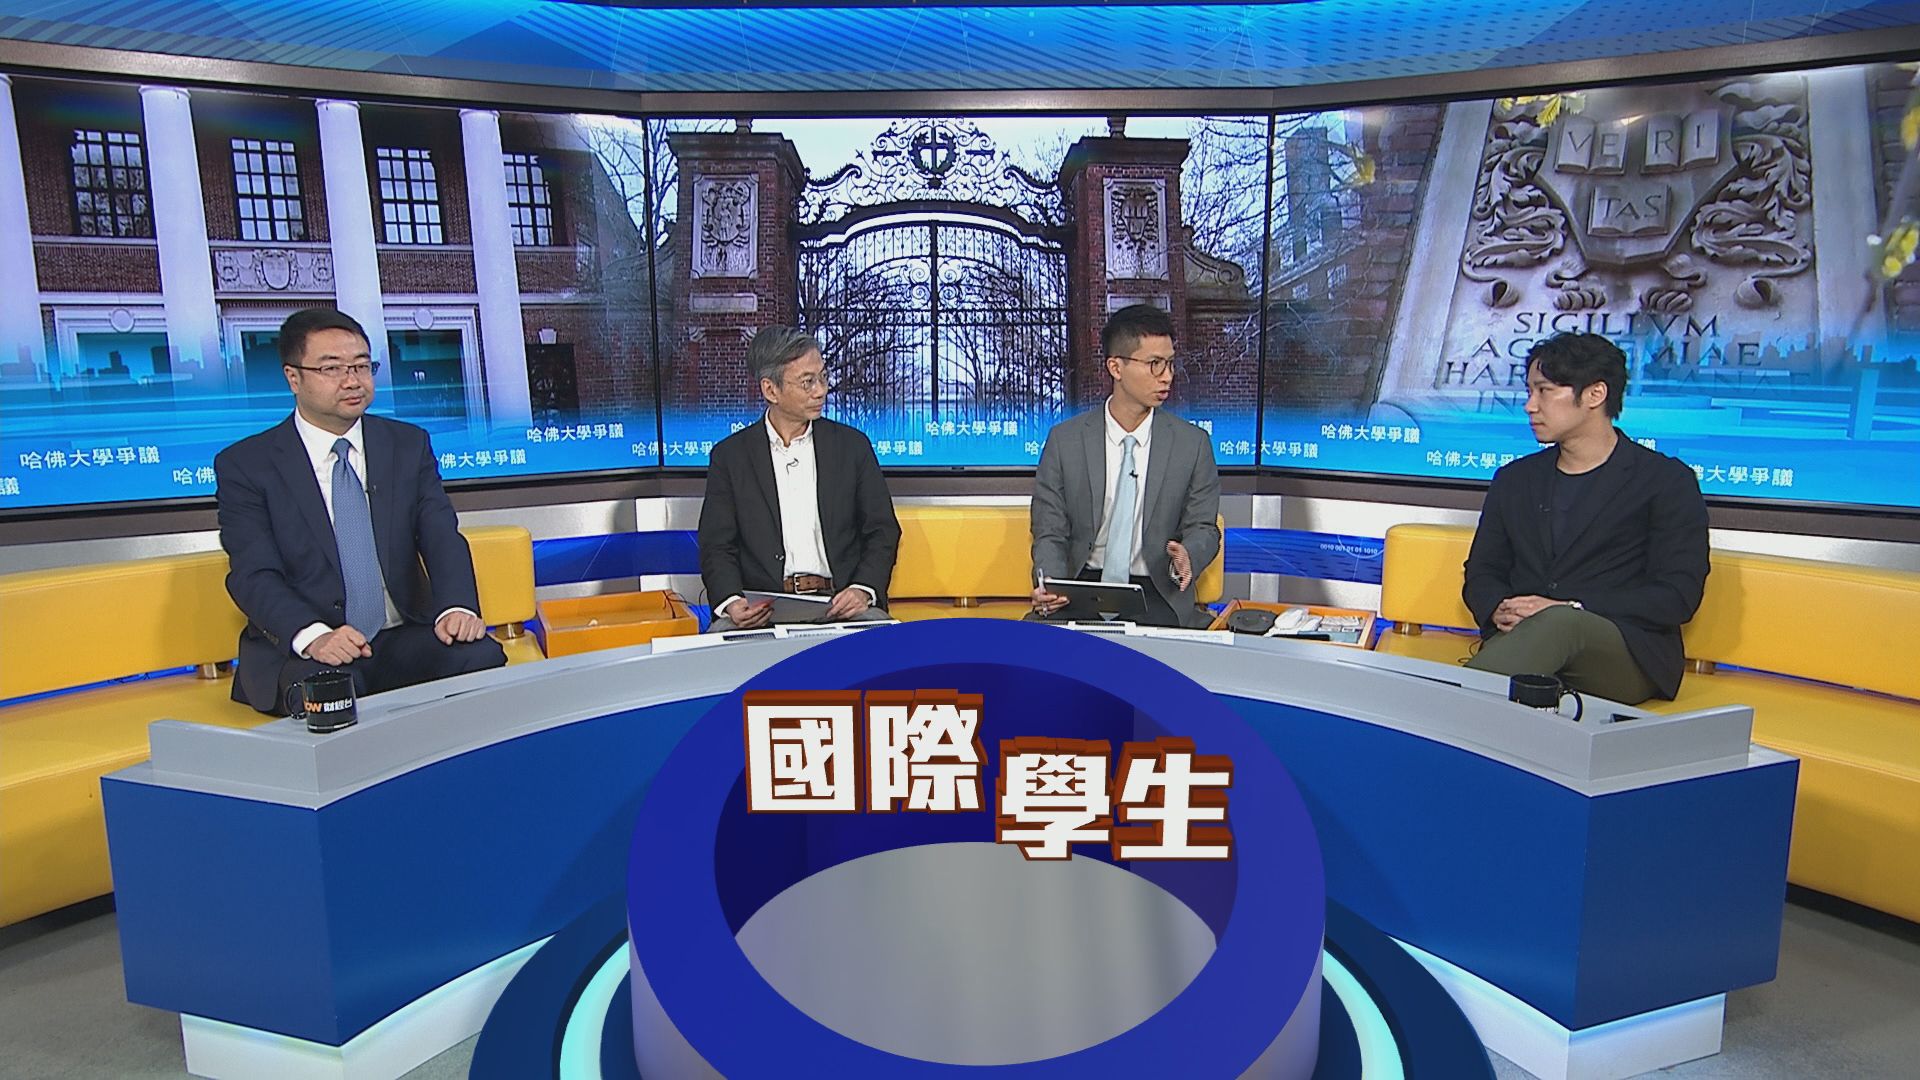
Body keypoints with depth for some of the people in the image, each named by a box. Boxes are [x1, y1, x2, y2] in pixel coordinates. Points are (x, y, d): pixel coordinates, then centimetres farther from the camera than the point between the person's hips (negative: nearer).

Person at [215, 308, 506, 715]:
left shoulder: (408, 445, 11)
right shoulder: (245, 465, 2)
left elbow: (442, 538, 0)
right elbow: (254, 575, -8)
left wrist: (458, 607, -22)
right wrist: (313, 636, -29)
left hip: (403, 639, 4)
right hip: (298, 651, -3)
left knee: (481, 656, -27)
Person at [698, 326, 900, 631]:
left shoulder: (852, 445, 10)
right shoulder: (730, 456, 8)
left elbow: (883, 530, 8)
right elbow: (717, 546, 5)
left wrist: (863, 589, -11)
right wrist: (731, 601, -16)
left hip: (840, 602, 2)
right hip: (762, 607, -2)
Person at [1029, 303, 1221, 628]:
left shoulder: (1193, 443, 3)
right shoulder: (1064, 440, 2)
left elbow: (1203, 527, 9)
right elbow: (1050, 533, 4)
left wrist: (1187, 556, -16)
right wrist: (1049, 586, -17)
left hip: (1158, 593, 0)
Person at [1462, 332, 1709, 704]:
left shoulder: (1668, 481, 7)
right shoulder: (1514, 478, 22)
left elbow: (1678, 593, -3)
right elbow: (1481, 573, 19)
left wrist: (1571, 610, -15)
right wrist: (1499, 610, -6)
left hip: (1626, 659, -3)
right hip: (1523, 648, 3)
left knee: (1560, 624, -39)